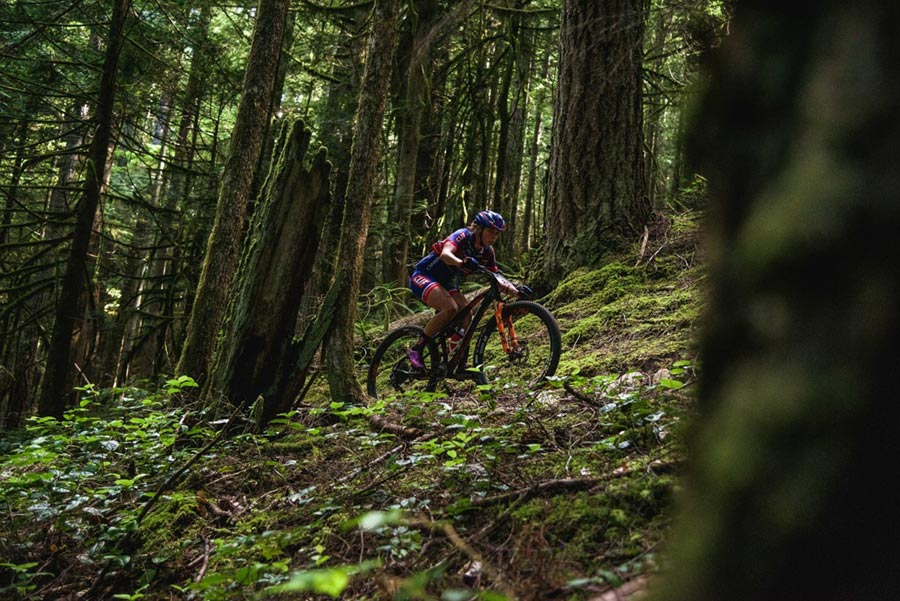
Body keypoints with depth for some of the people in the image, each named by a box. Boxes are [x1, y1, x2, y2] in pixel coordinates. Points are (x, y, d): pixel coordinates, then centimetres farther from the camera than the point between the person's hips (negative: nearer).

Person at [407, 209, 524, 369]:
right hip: (423, 276, -7)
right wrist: (462, 262, -60)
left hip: (446, 283, 7)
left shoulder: (487, 252, -1)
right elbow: (445, 254, -39)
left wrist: (516, 291, -17)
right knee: (450, 308, -30)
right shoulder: (463, 235, -20)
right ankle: (416, 349, -20)